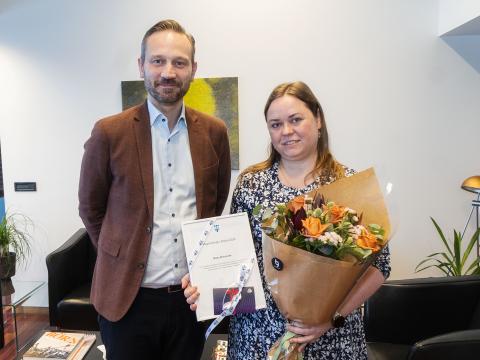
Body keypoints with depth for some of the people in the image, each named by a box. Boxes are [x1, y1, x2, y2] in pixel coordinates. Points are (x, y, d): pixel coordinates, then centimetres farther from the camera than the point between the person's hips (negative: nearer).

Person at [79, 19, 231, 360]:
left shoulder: (214, 132, -2)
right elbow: (90, 208, 2)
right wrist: (121, 257, 5)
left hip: (192, 296, 3)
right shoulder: (109, 133, -10)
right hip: (128, 297, -2)